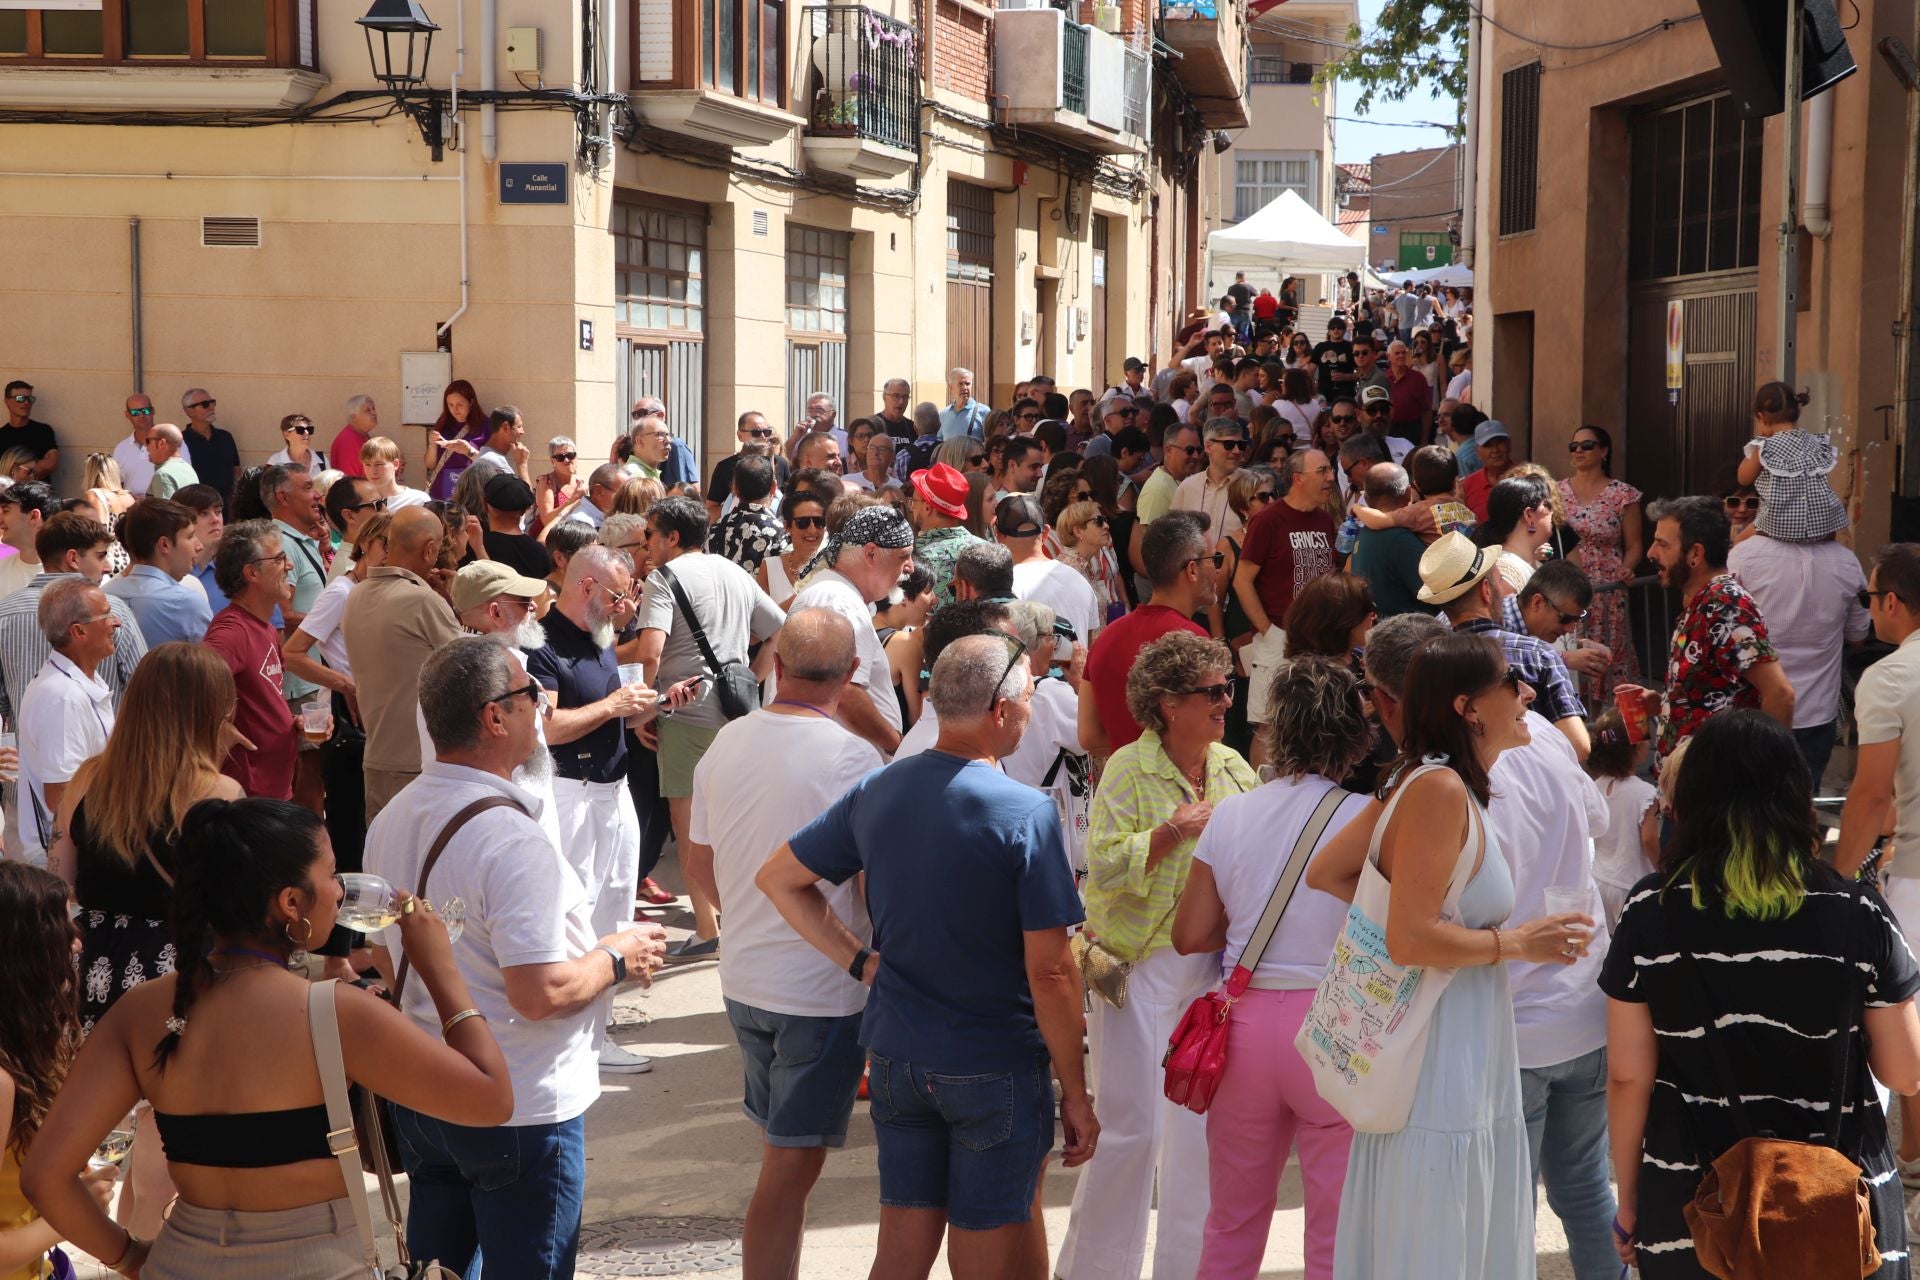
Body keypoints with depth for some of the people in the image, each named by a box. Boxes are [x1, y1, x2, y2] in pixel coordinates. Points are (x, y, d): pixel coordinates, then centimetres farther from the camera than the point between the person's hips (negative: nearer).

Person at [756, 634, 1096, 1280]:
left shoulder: (876, 791, -1)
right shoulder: (1025, 814, -18)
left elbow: (777, 878, 8)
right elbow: (1049, 971, -17)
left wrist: (859, 960, 5)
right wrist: (1076, 1093, -8)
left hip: (896, 1055, 5)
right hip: (996, 1069, -5)